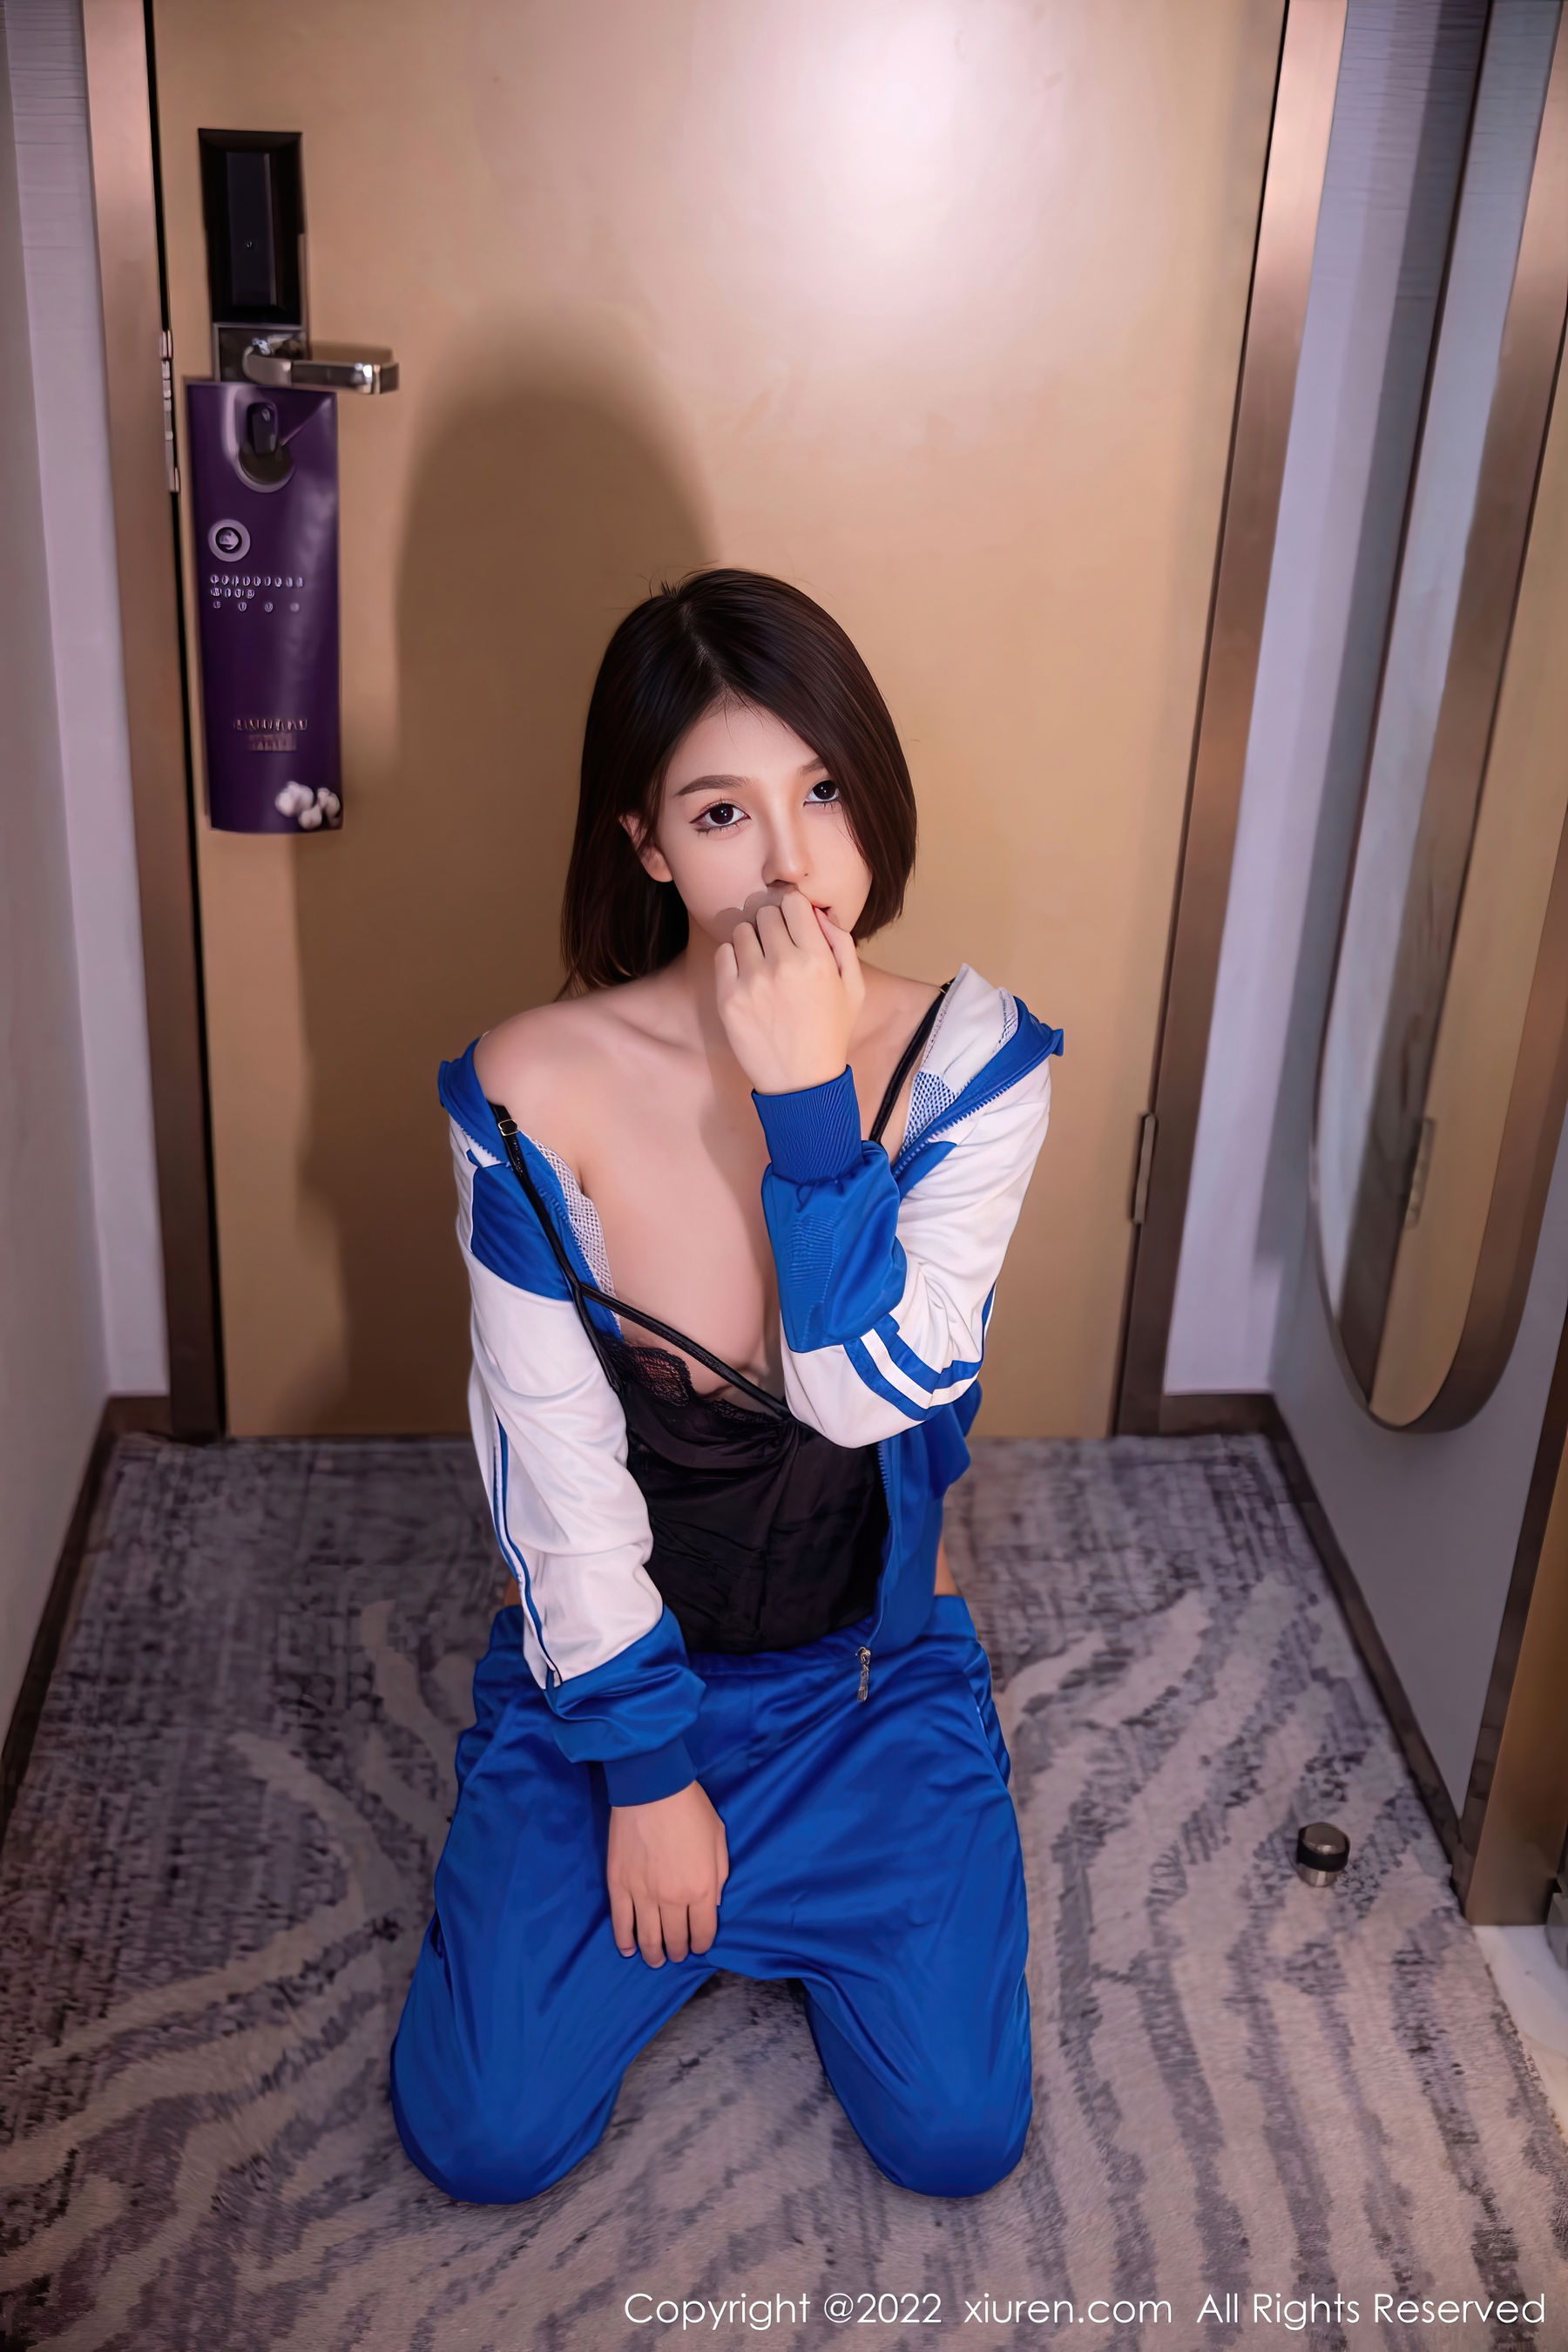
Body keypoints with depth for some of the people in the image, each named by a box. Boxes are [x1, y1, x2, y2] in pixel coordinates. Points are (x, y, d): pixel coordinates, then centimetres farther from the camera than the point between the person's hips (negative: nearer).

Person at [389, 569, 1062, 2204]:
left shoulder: (970, 1060, -16)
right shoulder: (535, 1092, -20)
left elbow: (874, 1394, -26)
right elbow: (557, 1469, -15)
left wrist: (809, 1096, -35)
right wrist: (645, 1764, -11)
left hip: (870, 1665, 1)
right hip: (614, 1658, 0)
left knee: (957, 2137, -3)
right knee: (485, 2142, -5)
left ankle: (768, 1894, 27)